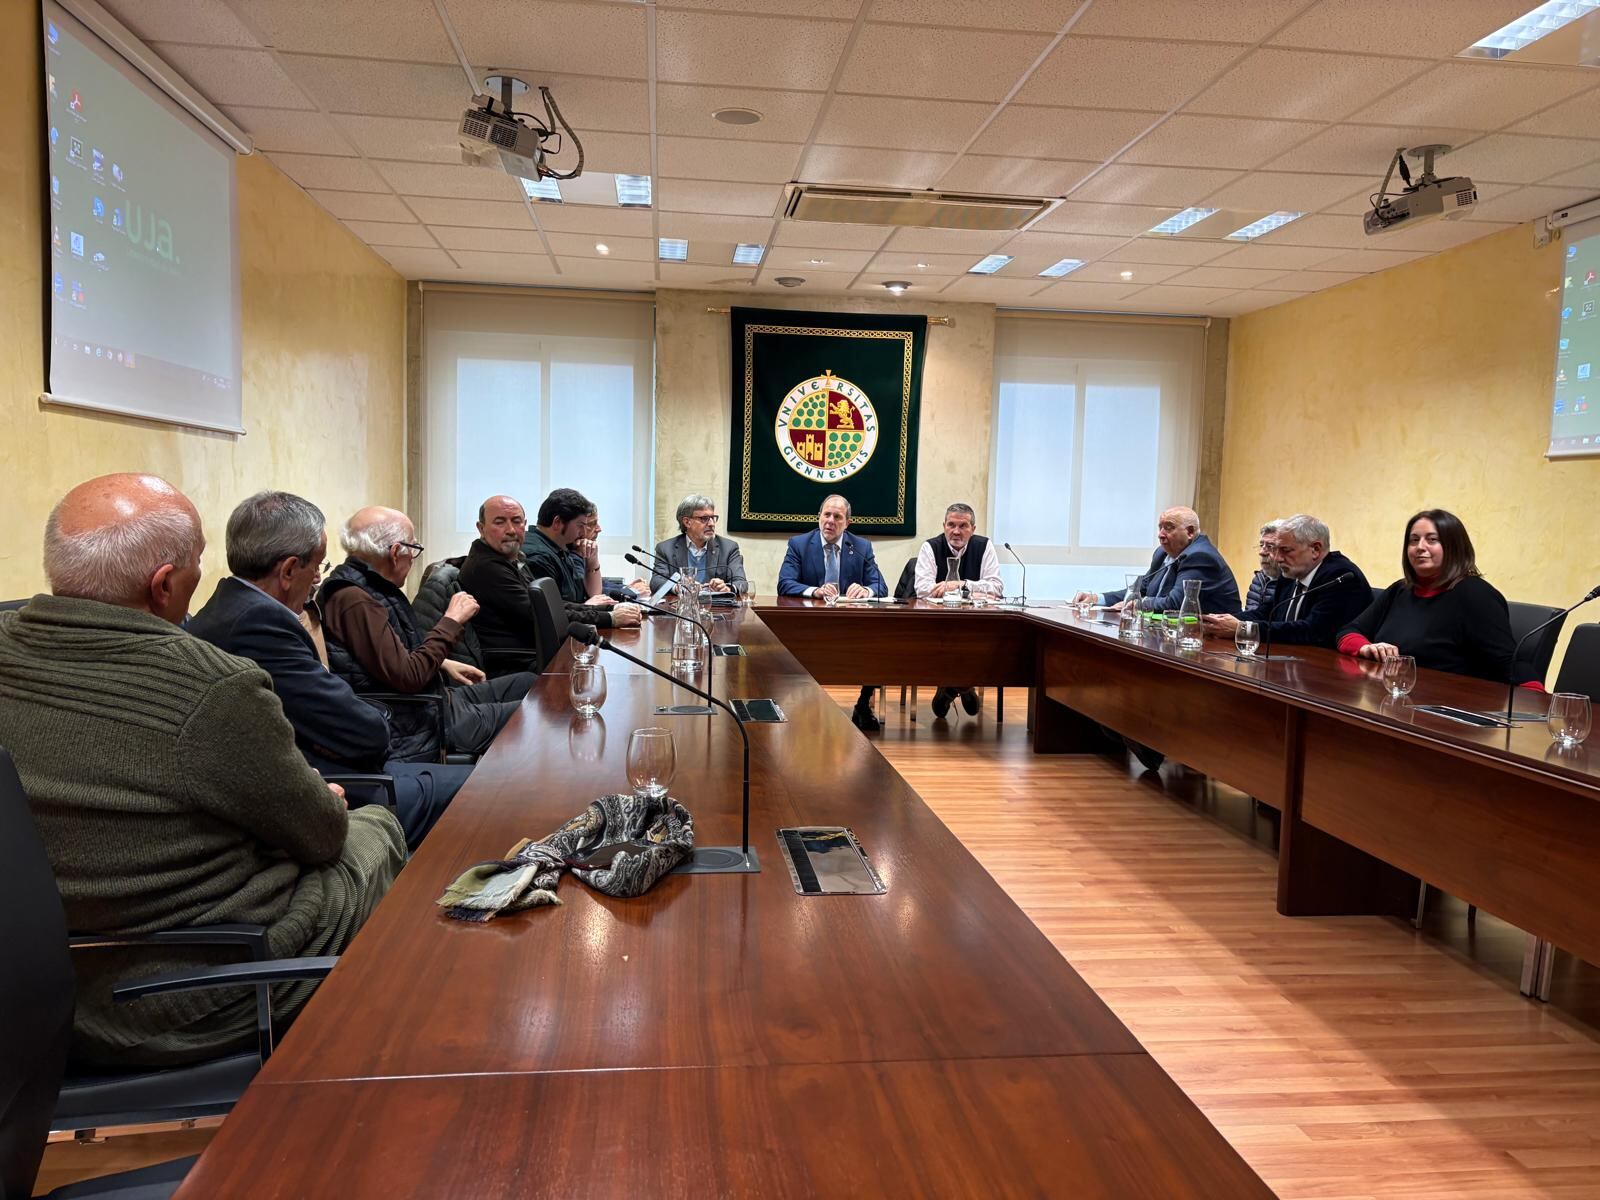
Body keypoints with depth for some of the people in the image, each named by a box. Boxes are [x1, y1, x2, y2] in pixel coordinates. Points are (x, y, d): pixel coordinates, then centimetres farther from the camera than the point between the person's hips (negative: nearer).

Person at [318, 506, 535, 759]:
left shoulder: (369, 587, 7)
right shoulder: (355, 601, -25)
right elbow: (408, 677, -26)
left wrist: (443, 663, 14)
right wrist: (452, 621, -18)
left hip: (432, 699, 11)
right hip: (416, 728, -11)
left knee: (528, 683, 15)